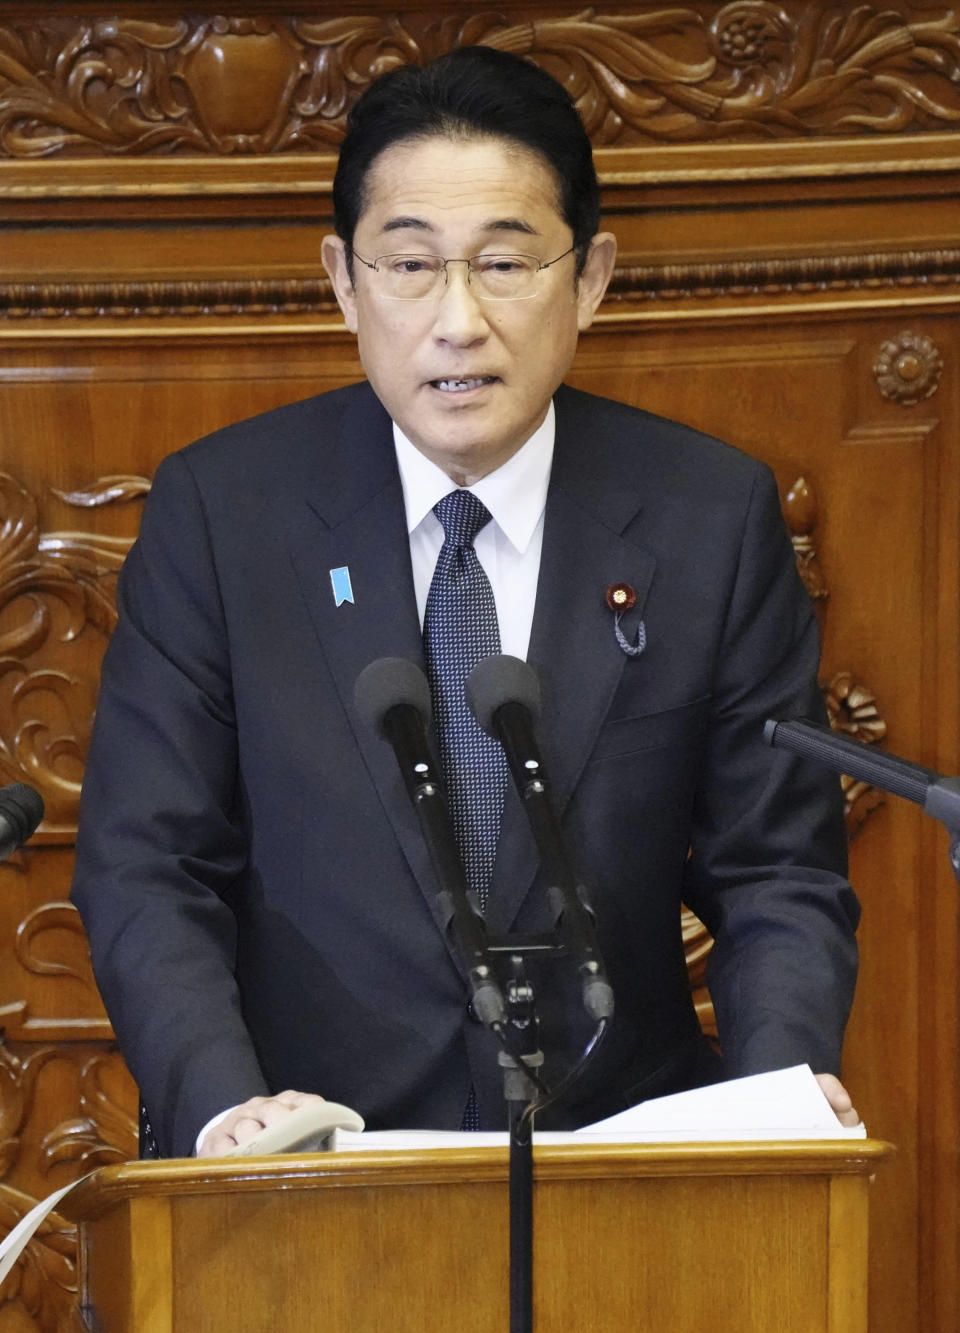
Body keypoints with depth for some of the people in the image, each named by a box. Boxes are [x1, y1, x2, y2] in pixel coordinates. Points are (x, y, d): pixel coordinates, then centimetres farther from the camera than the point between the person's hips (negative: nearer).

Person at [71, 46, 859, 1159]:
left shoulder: (712, 518, 5)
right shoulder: (215, 513, 3)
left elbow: (779, 872, 8)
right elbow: (146, 870, 0)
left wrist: (781, 1082, -13)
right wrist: (222, 1103, -18)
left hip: (617, 1160, 0)